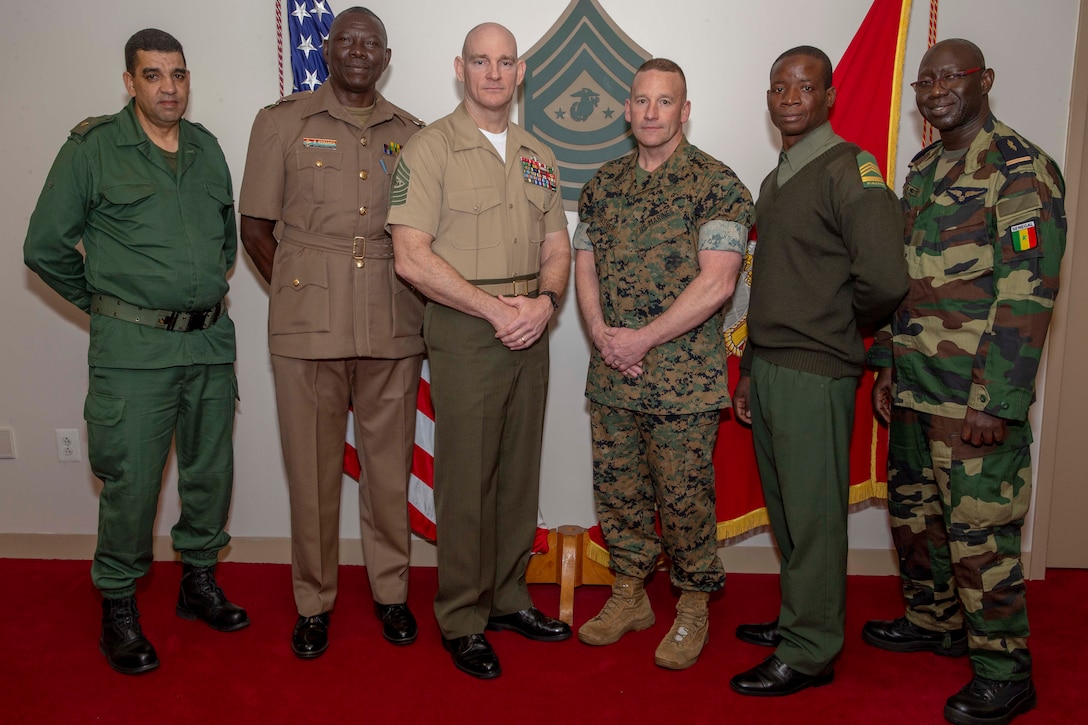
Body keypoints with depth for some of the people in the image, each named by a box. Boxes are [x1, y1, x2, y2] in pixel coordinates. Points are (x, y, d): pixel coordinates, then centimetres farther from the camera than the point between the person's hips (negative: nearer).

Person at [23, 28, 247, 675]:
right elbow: (46, 246, 1)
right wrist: (102, 302, 6)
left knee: (211, 470, 11)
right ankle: (119, 608, 17)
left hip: (211, 341, 5)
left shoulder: (207, 147, 11)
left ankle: (199, 581, 30)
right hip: (134, 348, -4)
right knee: (132, 481, -1)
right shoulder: (92, 148, -3)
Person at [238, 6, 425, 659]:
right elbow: (255, 226, 7)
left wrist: (416, 299, 5)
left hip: (393, 329, 2)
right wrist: (298, 292, 2)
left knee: (390, 464, 8)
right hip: (307, 329, -1)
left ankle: (391, 591, 26)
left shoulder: (410, 134, 12)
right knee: (313, 468, 5)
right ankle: (314, 601, 22)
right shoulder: (282, 122, 7)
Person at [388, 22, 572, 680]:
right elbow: (412, 257, -13)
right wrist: (496, 308, -15)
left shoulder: (538, 157, 14)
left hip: (530, 332, 6)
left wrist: (544, 301, -6)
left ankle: (508, 597, 28)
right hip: (464, 332, -5)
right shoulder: (430, 149, -5)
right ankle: (463, 619, 15)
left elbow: (558, 246, 15)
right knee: (467, 478, 0)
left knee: (519, 472, 12)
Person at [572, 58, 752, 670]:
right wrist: (601, 333, -7)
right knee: (618, 490, 14)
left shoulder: (717, 184, -6)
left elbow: (716, 283, -15)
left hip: (683, 381, -5)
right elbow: (584, 264, 11)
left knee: (683, 498, 4)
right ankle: (630, 596, 33)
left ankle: (693, 607, 25)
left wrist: (643, 339, -16)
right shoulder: (603, 184, 11)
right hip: (610, 376, 5)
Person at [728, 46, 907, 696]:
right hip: (769, 368, 8)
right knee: (784, 510, 17)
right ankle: (800, 619, 33)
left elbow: (884, 280, -23)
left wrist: (840, 329, -5)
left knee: (813, 515, 2)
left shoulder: (850, 171, -12)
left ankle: (809, 652, 16)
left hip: (814, 374, -8)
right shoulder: (777, 181, 16)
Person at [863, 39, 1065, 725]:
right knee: (913, 512, 17)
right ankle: (934, 621, 37)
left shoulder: (1021, 168, -9)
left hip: (976, 396, -8)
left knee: (978, 530, -2)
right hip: (914, 388, 8)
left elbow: (1028, 291, -16)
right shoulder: (923, 171, 15)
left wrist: (996, 401, -20)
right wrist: (887, 366, 15)